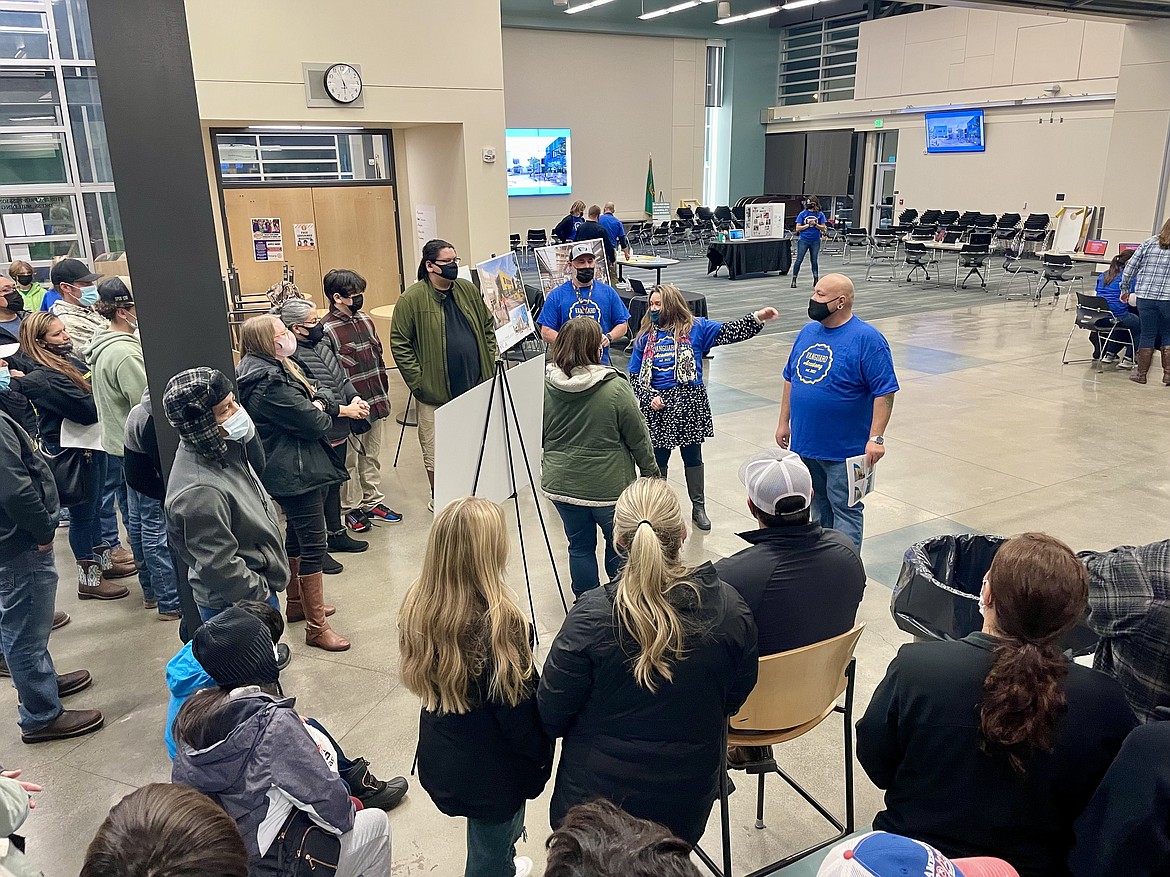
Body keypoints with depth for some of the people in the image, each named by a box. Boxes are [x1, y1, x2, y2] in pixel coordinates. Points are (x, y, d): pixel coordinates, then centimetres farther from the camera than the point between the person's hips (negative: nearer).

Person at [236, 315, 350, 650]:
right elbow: (314, 424, -22)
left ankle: (297, 602, 40)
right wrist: (322, 413, -2)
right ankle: (316, 627, 3)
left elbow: (321, 397, 9)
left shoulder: (279, 367, 9)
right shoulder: (269, 383, -24)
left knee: (297, 536, 23)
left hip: (289, 471, 11)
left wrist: (319, 406, -12)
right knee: (313, 546, -5)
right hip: (296, 472, -11)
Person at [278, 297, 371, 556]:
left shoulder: (323, 342, 7)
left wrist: (355, 397, -1)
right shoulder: (291, 358, -21)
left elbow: (342, 375, 17)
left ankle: (336, 533, 38)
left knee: (334, 484, 22)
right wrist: (345, 410, -19)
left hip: (338, 430, 9)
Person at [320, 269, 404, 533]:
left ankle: (373, 502, 28)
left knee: (372, 456, 16)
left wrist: (384, 396, 16)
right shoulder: (326, 330, -13)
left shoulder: (365, 321, 9)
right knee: (350, 461, 6)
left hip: (376, 403, 7)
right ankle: (352, 508, 19)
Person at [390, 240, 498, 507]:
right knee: (435, 454, 4)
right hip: (435, 392, -5)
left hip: (475, 386, 5)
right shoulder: (412, 299, -10)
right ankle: (438, 497, 25)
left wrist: (491, 363, 7)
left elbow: (488, 326, 16)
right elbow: (399, 344, -8)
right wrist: (417, 382, -13)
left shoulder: (468, 290, 6)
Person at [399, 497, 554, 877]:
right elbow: (519, 709, -22)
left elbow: (424, 677, 2)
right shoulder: (499, 624, -34)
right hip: (492, 771, -7)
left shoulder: (418, 605, -14)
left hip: (441, 759, 7)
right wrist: (539, 759, -3)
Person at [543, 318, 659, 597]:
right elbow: (638, 437, -9)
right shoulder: (615, 388, -18)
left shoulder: (545, 386, -7)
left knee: (580, 547, 18)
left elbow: (539, 436, 5)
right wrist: (650, 470, 7)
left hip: (560, 483, 4)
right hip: (608, 486, -3)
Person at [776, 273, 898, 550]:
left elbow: (884, 392, -15)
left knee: (845, 510, 1)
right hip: (804, 443, 7)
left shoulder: (867, 339, -14)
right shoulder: (807, 332, 7)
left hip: (845, 449, -7)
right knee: (819, 506, 19)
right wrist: (784, 422, 14)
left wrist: (876, 438, -20)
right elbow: (791, 379, 15)